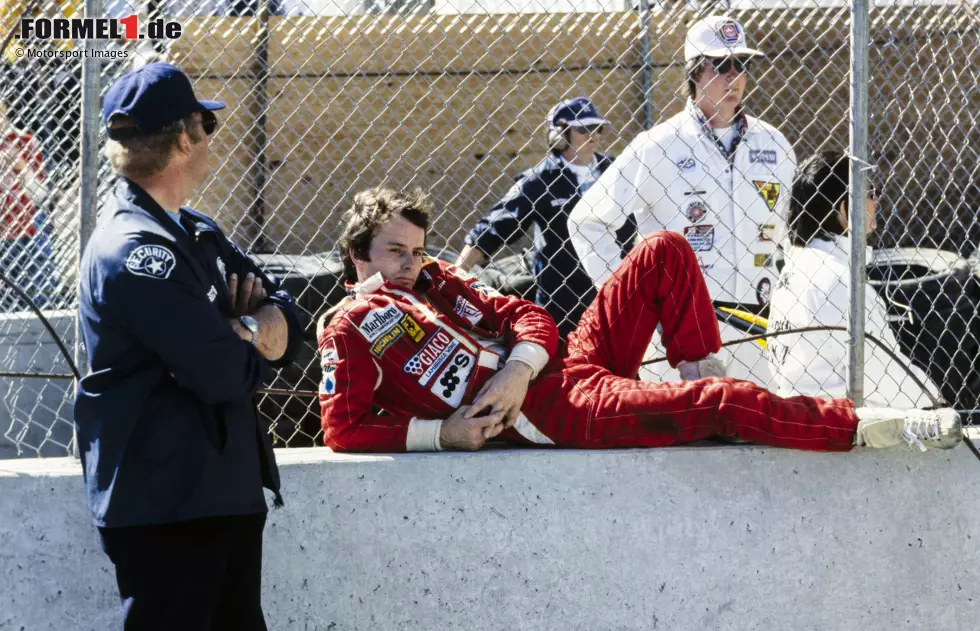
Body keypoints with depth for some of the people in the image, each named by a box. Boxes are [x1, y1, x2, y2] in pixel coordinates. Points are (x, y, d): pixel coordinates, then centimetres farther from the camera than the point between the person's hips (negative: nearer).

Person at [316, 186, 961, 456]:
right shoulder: (350, 329, 1)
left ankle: (698, 377, 3)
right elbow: (345, 429, -9)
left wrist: (517, 370, -10)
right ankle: (867, 427, -15)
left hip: (564, 361, 9)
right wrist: (441, 432, -16)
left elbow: (526, 317, 13)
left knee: (664, 252, 4)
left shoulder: (436, 280, 21)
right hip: (546, 412, -9)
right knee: (720, 406, -21)